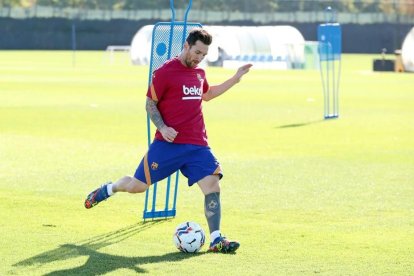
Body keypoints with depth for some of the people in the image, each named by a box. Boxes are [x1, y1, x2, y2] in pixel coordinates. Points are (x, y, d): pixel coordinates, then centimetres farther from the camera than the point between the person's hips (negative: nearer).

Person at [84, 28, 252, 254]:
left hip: (197, 146, 5)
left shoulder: (199, 73, 13)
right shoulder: (165, 72, -8)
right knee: (138, 185, 2)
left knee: (213, 186, -11)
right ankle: (108, 189, 35)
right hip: (168, 143, -5)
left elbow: (207, 94, 34)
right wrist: (162, 127, -17)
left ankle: (216, 239, -7)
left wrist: (235, 79, 28)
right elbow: (150, 104, -3)